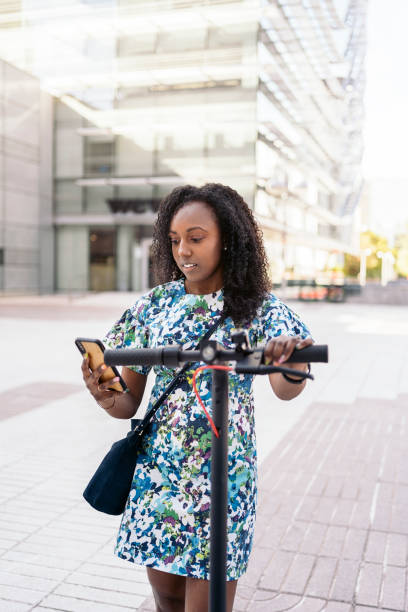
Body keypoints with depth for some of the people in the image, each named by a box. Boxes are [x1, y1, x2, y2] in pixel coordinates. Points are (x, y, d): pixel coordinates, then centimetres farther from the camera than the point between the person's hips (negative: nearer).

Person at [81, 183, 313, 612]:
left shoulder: (258, 307, -5)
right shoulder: (156, 304, 1)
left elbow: (284, 390, -21)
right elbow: (130, 402, 4)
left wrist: (295, 362, -43)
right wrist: (106, 398, -18)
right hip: (158, 472, 3)